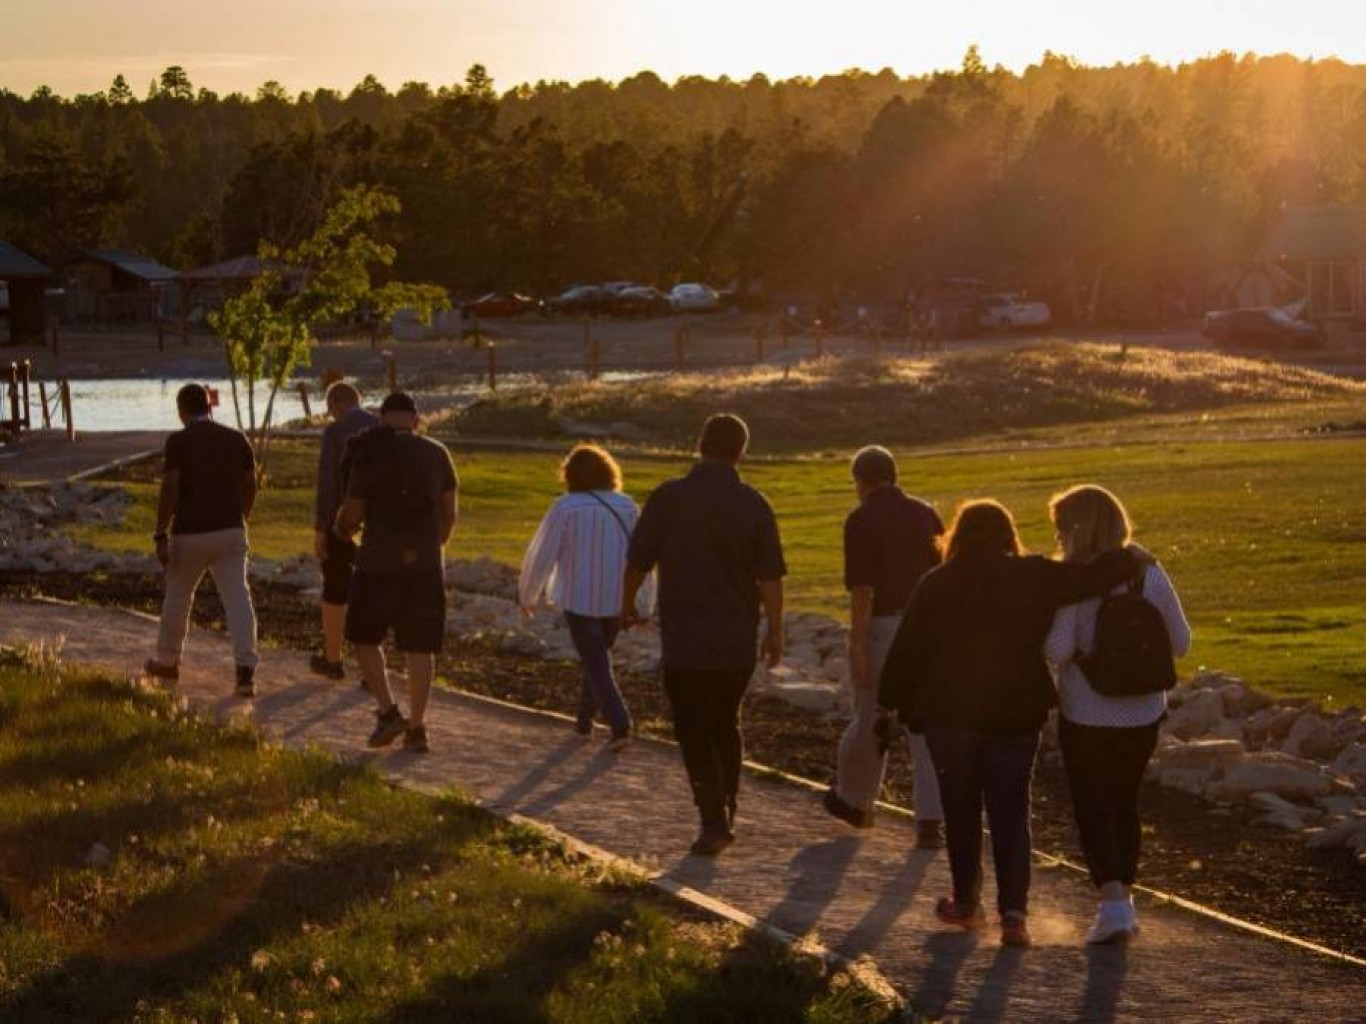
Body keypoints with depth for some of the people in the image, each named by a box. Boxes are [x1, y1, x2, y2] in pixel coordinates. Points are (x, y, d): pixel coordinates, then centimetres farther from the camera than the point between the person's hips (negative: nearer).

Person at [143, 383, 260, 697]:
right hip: (230, 531, 2)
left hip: (190, 533, -2)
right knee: (237, 598, -4)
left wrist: (160, 536, -10)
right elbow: (250, 486, 11)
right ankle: (246, 671, -17)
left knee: (177, 598, 18)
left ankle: (167, 661, 34)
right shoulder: (237, 439, 5)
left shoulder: (178, 441, -7)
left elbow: (169, 490, -14)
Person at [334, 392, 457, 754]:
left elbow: (350, 513, -6)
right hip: (426, 562, 3)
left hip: (379, 563, -3)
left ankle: (389, 712, 3)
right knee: (419, 646, 8)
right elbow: (449, 511, 9)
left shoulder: (369, 457, -9)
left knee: (364, 636, 14)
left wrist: (343, 529, 17)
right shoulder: (436, 453, 2)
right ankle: (417, 728, 7)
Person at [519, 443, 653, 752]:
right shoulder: (627, 507, 1)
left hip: (580, 599, -4)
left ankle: (620, 726, -15)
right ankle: (584, 719, 32)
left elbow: (542, 555, -6)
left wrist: (527, 595, 9)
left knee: (597, 665, 0)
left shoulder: (565, 508, -11)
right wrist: (642, 605, 12)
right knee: (597, 656, 23)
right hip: (617, 598, 4)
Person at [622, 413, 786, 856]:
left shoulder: (668, 498, -9)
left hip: (685, 640, -3)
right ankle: (724, 816, 25)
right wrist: (774, 631, 8)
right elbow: (770, 578, -3)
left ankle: (714, 820, -8)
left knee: (694, 732, 2)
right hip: (738, 641, 3)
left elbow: (638, 561, -2)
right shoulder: (753, 505, -4)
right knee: (726, 727, 19)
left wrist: (627, 603, 16)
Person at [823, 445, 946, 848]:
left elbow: (861, 589, -15)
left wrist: (857, 647, -15)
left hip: (882, 629, -4)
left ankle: (852, 799, 35)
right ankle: (931, 822, -6)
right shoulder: (927, 515, 8)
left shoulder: (861, 520, -8)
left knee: (871, 721, 14)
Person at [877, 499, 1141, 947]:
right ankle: (1014, 910, -8)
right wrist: (1129, 559, 13)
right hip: (1016, 716, 0)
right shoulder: (1034, 578, -5)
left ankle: (966, 902, 24)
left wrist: (893, 702, 8)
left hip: (949, 716, 0)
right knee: (1011, 813, 5)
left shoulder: (937, 585, -4)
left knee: (960, 810, 14)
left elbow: (906, 651, -2)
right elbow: (1098, 576, -7)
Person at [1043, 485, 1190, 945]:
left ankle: (1112, 902, -9)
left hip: (1086, 714, -5)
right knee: (1125, 804, 19)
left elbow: (1058, 651, -23)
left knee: (1093, 809, 4)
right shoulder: (1150, 574, -3)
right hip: (1143, 713, 5)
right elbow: (1180, 643, 3)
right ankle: (1125, 898, 26)